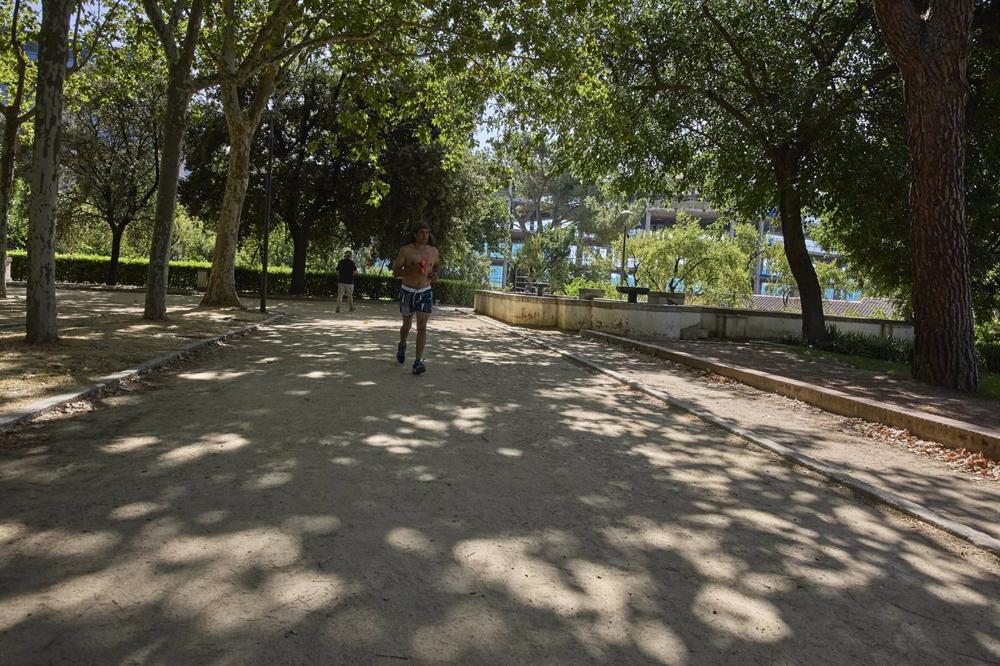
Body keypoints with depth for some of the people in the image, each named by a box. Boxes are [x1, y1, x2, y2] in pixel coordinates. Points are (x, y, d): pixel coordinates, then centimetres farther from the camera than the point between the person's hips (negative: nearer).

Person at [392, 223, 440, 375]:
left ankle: (418, 362, -11)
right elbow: (395, 271, -8)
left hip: (425, 293, 1)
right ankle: (402, 345, 48)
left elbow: (437, 265, 21)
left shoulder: (433, 251, 1)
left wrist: (435, 274, -2)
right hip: (408, 292, -1)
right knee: (407, 325, 16)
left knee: (422, 327, -11)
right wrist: (411, 270, -26)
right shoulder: (405, 250, -9)